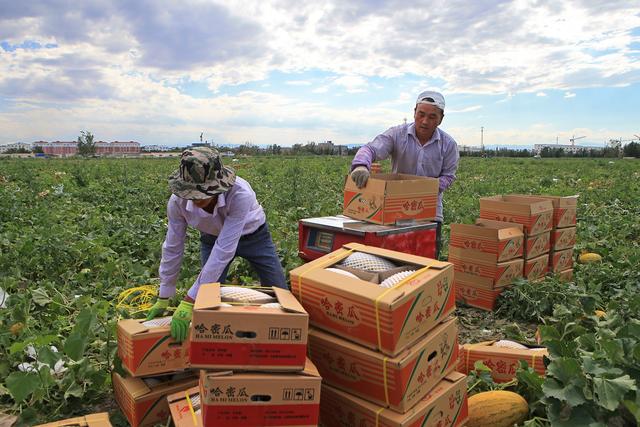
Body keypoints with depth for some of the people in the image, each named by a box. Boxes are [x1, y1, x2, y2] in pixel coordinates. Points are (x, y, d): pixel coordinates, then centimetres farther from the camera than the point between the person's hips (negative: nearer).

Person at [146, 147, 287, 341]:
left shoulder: (240, 194, -42)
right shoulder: (178, 201, -30)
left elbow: (224, 250, -42)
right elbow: (172, 248, -16)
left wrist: (189, 301, -41)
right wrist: (163, 299, -8)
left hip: (253, 235, -2)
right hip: (212, 238, 2)